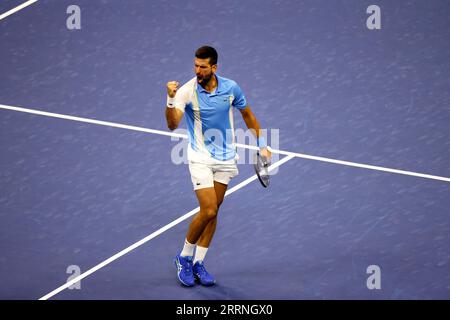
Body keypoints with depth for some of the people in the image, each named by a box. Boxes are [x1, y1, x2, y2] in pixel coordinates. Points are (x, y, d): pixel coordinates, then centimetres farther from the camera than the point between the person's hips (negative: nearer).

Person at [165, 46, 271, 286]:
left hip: (226, 158, 4)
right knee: (208, 211, -14)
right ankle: (184, 258, 8)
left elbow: (247, 115, 10)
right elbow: (172, 125, -30)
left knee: (212, 212, 8)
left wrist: (262, 145, 12)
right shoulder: (186, 91, -17)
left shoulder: (230, 88, -7)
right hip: (201, 158, -4)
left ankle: (198, 263, 18)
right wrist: (170, 100, -47)